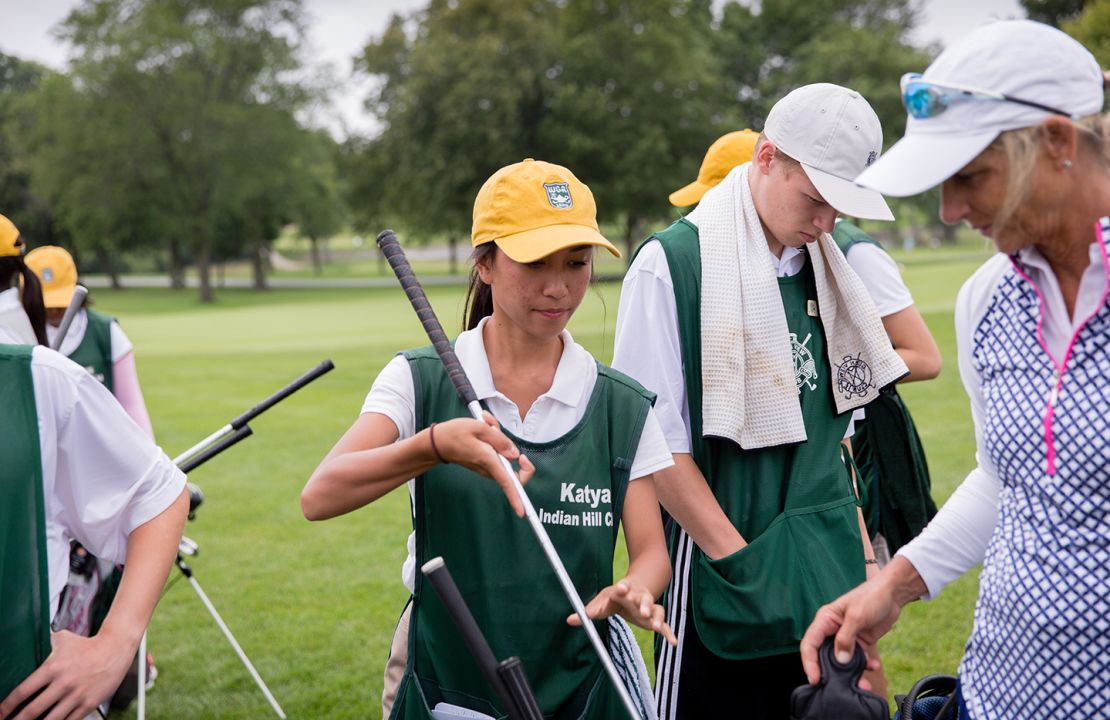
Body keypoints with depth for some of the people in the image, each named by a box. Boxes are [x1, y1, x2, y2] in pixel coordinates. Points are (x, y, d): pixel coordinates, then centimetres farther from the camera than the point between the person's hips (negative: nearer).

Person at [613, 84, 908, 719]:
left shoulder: (828, 268, 9)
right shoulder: (671, 265, -11)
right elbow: (656, 442, -13)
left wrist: (862, 557, 9)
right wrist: (745, 565, -13)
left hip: (828, 578, 6)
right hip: (722, 574, -6)